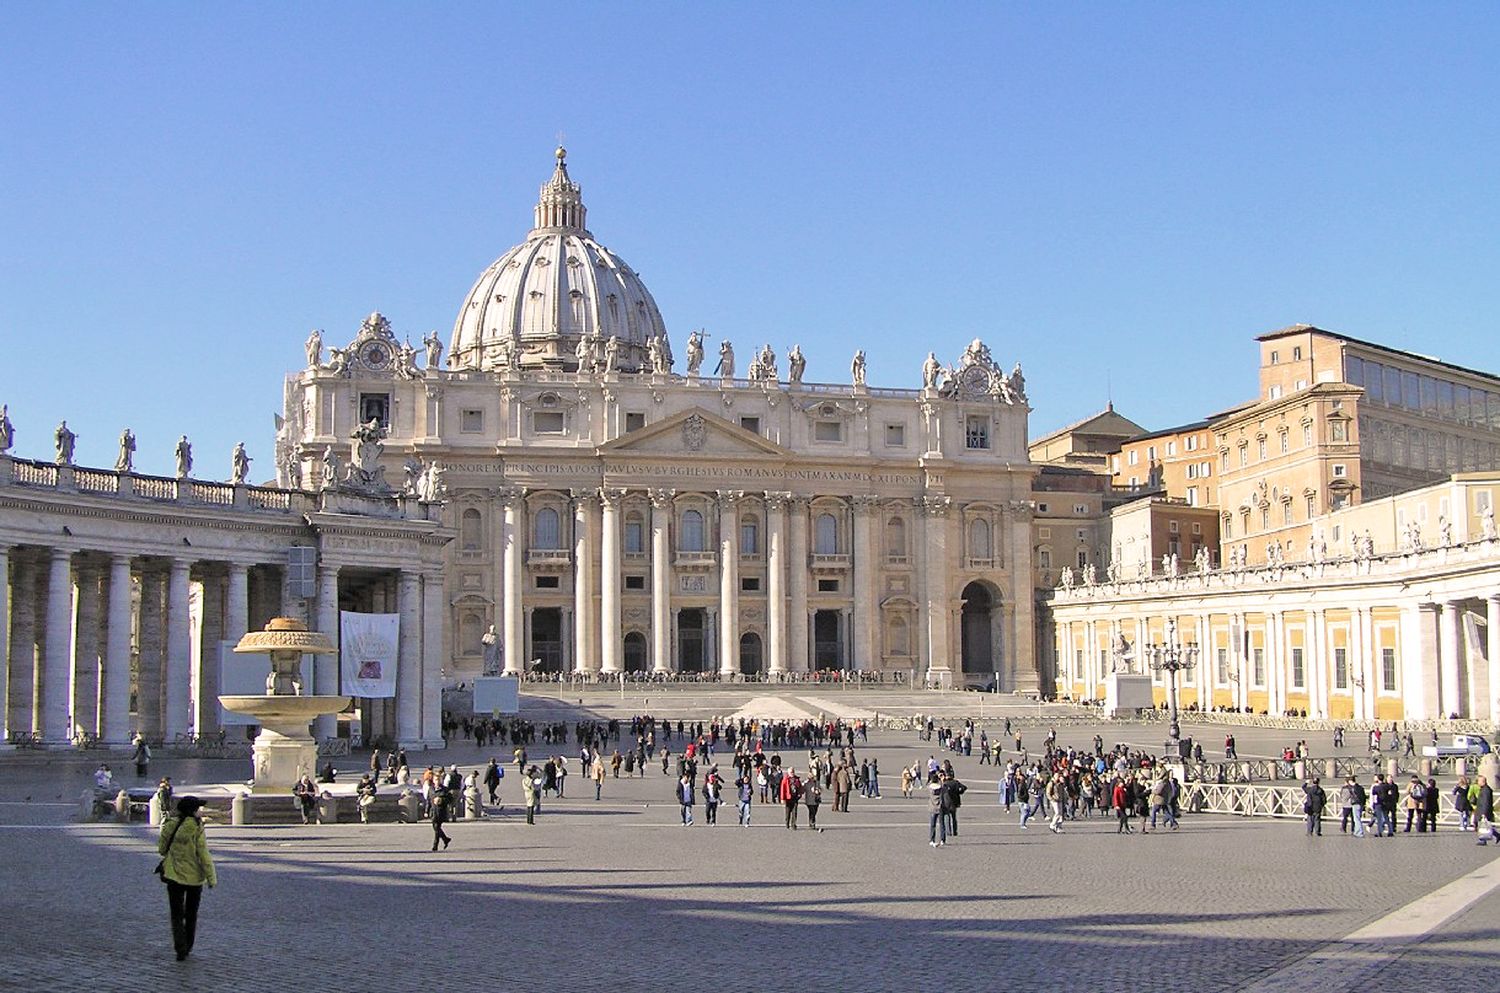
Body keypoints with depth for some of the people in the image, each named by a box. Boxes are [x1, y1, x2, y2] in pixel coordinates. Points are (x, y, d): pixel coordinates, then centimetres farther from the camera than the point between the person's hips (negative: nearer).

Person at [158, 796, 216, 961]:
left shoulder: (170, 825, -4)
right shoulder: (197, 828, -14)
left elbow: (161, 849, 5)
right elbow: (204, 854, -16)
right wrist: (211, 877, -10)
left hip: (174, 875, 1)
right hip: (195, 876, -1)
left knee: (176, 914, 5)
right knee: (191, 914, 16)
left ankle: (180, 948, -11)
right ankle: (187, 947, 24)